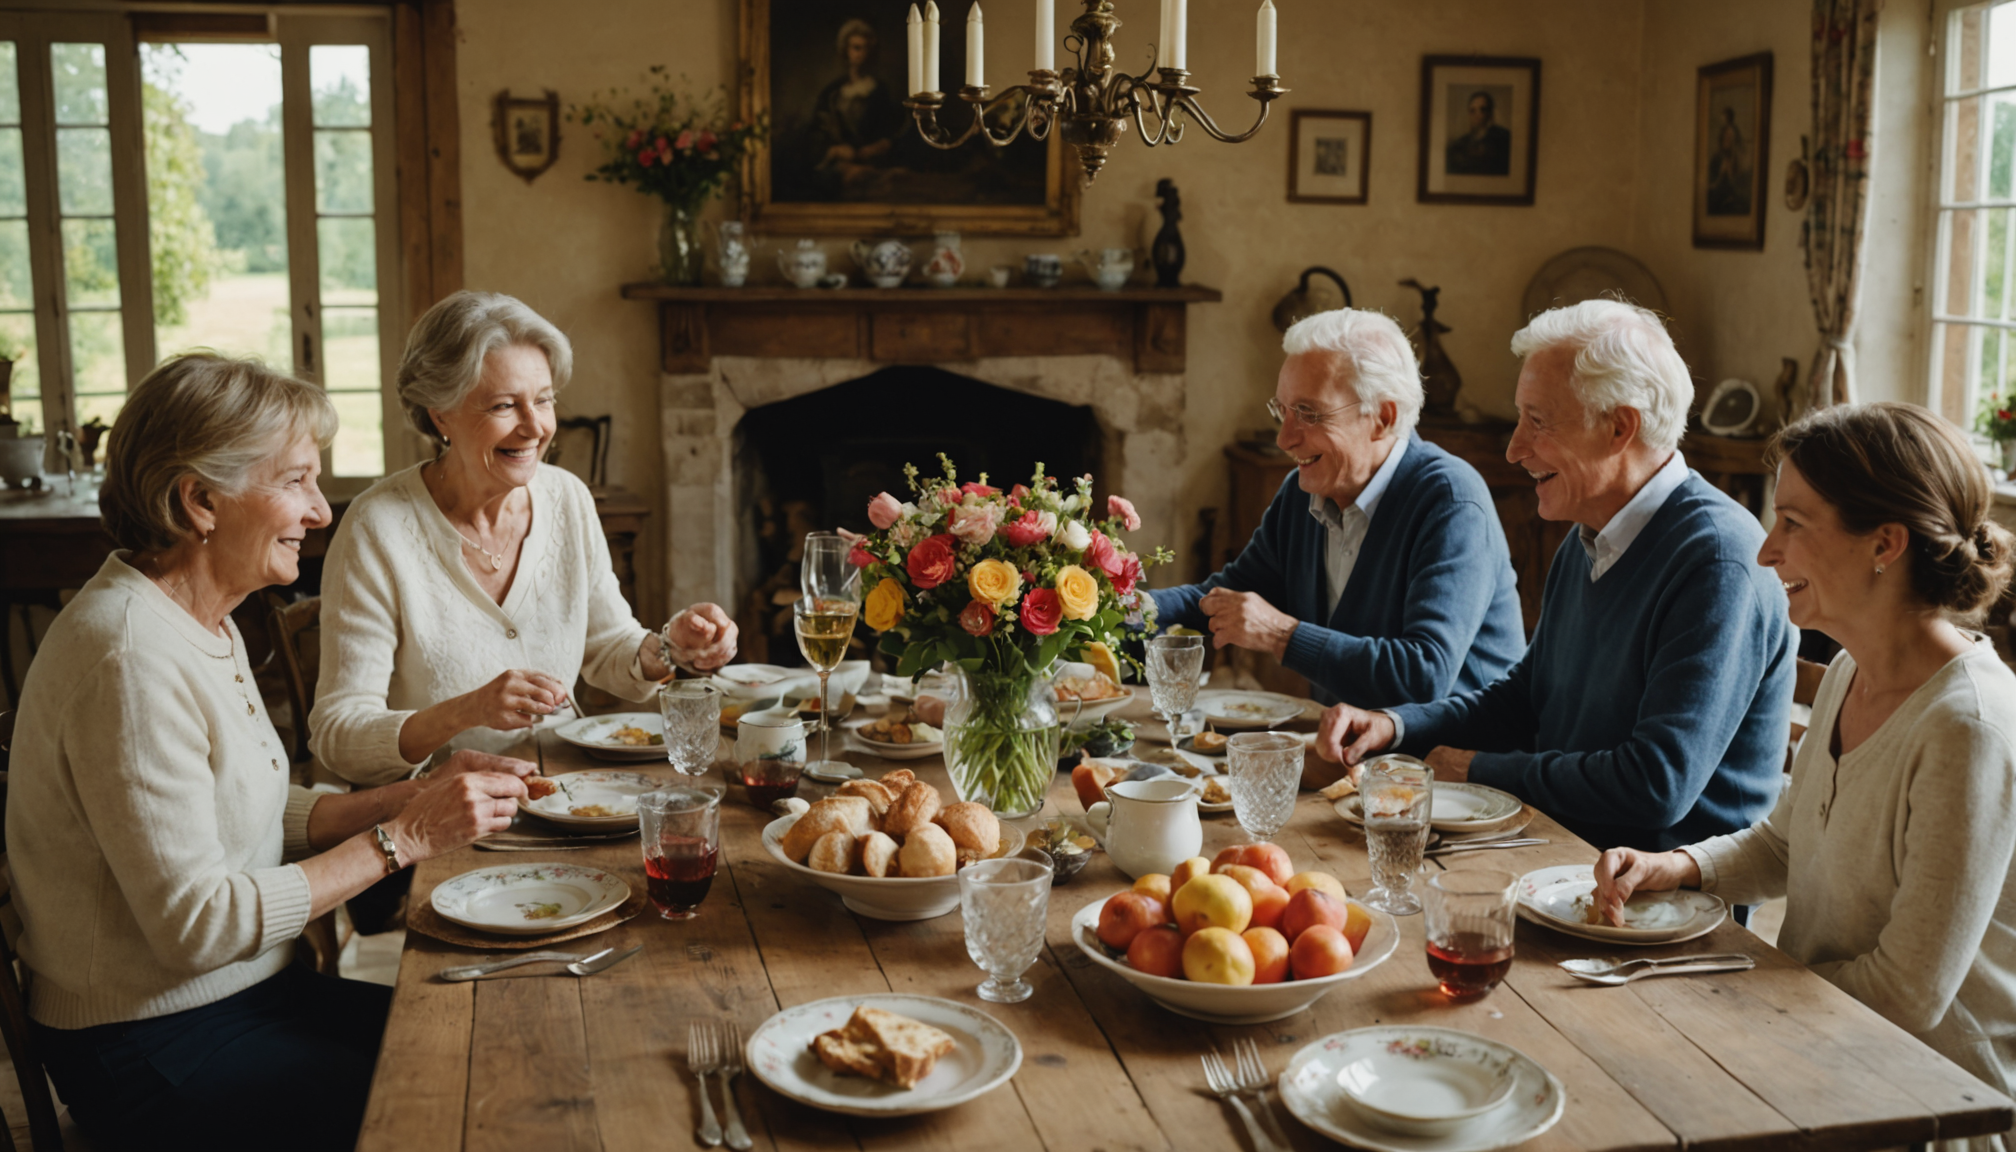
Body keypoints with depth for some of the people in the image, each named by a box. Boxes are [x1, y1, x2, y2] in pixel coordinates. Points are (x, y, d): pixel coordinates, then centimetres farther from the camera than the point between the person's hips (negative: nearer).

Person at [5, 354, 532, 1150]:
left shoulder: (205, 626, 7)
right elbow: (197, 925, -24)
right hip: (151, 1054, -9)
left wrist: (418, 799, -4)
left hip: (240, 991, 9)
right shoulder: (130, 657, -24)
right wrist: (404, 837, -21)